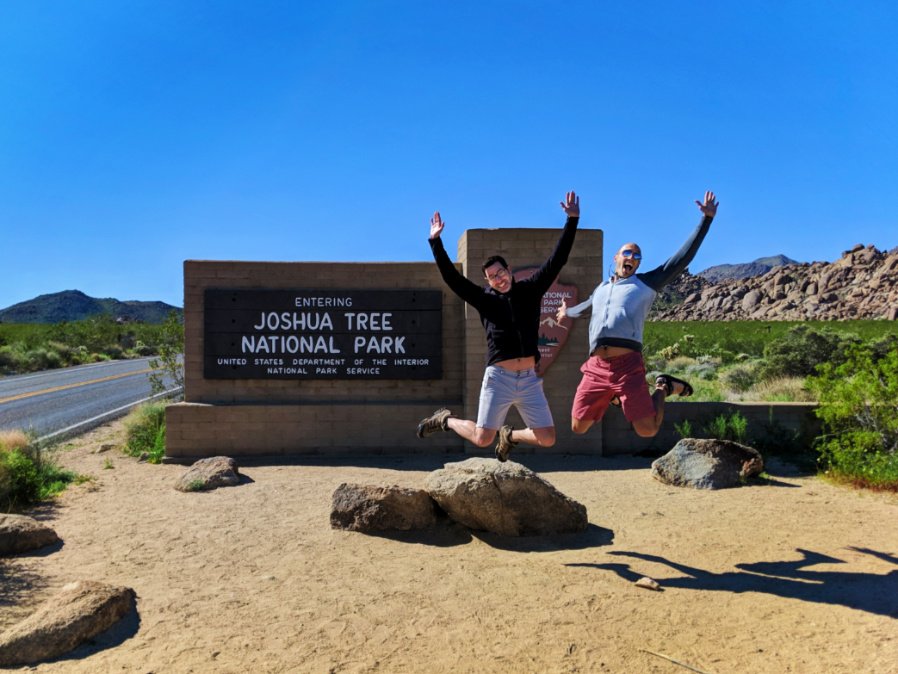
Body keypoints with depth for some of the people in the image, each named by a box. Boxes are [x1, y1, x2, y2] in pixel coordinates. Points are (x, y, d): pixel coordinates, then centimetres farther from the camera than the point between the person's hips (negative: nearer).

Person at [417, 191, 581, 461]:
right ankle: (446, 419, 28)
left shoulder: (530, 289, 7)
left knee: (547, 439, 1)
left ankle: (509, 436, 31)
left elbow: (557, 260, 3)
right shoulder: (484, 298, 4)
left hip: (529, 379, 2)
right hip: (498, 378, -2)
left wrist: (572, 220, -3)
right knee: (482, 439, -1)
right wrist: (435, 241, -8)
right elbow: (451, 277, -3)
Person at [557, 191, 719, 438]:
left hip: (627, 365, -4)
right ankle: (610, 396, 30)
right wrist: (568, 312, 61)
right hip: (596, 367, 4)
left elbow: (683, 257, 9)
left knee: (647, 430, -10)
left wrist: (706, 219, 8)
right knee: (578, 427, 3)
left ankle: (663, 388, 19)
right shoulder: (601, 289, 25)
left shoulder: (646, 283, 13)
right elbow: (586, 307, 47)